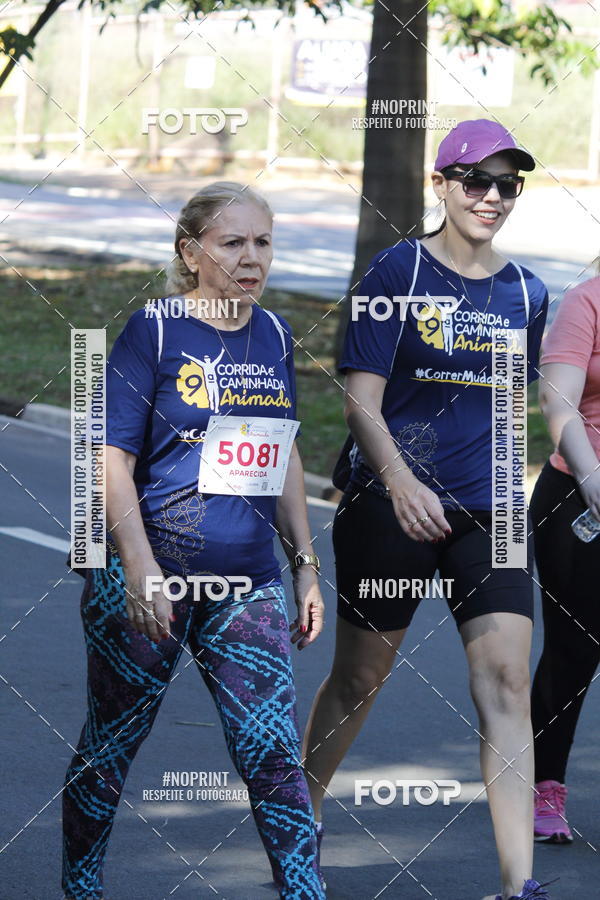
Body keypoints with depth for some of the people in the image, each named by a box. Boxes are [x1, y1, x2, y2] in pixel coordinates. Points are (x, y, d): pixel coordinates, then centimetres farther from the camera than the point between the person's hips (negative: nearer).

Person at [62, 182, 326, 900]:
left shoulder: (272, 334, 9)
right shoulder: (154, 330, -7)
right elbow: (113, 459, -11)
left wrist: (304, 563, 16)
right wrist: (141, 568, -20)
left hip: (249, 583, 4)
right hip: (147, 579, -4)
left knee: (273, 753, -5)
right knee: (109, 749, 9)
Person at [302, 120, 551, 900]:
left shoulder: (526, 293, 7)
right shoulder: (396, 272, -5)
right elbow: (362, 399, -11)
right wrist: (399, 479, -26)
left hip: (489, 513, 3)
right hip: (392, 506, -3)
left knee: (507, 681, -9)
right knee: (359, 677, 8)